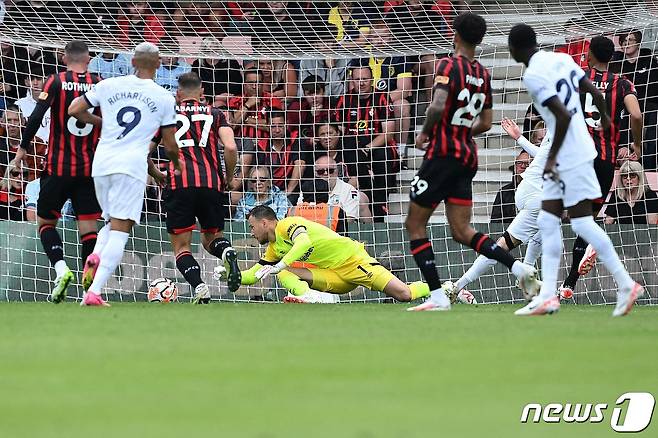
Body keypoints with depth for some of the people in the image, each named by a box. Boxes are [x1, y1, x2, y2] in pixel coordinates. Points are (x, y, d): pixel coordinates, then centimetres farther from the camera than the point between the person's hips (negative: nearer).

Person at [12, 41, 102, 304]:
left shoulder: (57, 82, -5)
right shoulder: (100, 86, 2)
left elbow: (36, 117, -14)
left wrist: (23, 148, -4)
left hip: (58, 167, -2)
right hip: (90, 168, 2)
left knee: (46, 222, 11)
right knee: (88, 228, 5)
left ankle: (61, 269, -12)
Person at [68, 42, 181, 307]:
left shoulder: (109, 85, 8)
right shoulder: (165, 98, 4)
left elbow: (74, 110, 9)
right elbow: (170, 145, 8)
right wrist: (177, 163, 30)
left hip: (101, 164, 3)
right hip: (132, 164, -3)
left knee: (112, 222, 23)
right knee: (120, 231, -5)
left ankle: (95, 256, -8)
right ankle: (93, 292, -19)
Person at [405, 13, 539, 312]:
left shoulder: (449, 66, -10)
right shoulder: (483, 75, 12)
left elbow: (438, 106, -24)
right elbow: (485, 124, 18)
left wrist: (425, 133, -7)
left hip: (443, 153, -7)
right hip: (468, 156, 7)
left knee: (415, 224, 3)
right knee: (461, 231, 8)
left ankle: (437, 296, -3)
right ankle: (517, 267, -10)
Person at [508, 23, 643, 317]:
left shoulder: (533, 76, -17)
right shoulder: (561, 60, 7)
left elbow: (563, 115, -23)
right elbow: (595, 93, 13)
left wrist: (552, 158, -15)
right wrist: (604, 117, 34)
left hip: (570, 158, -9)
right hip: (570, 157, 9)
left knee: (582, 223, -5)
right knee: (547, 221, 7)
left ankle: (626, 285, 0)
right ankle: (548, 295, 4)